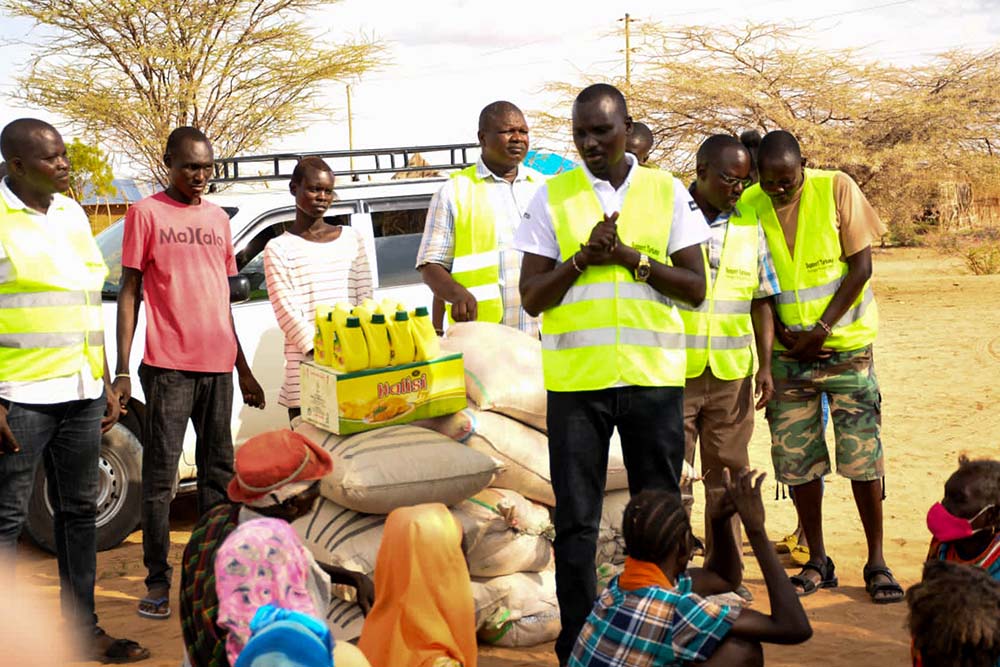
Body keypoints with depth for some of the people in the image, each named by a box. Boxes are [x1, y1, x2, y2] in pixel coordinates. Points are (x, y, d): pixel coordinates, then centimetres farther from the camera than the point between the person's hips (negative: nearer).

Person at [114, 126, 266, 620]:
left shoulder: (218, 218, 15)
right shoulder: (146, 213, 0)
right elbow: (128, 294, -2)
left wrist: (243, 369, 19)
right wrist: (121, 371, -9)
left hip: (218, 366, 5)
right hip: (167, 366, -5)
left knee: (218, 473, 9)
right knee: (160, 476, -4)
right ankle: (157, 582, 3)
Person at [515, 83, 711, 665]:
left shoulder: (668, 192, 6)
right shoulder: (552, 196, 5)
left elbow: (695, 288, 1)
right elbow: (532, 298, 1)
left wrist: (631, 256, -12)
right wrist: (584, 256, -13)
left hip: (654, 375, 1)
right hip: (576, 377, 0)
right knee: (576, 520, 3)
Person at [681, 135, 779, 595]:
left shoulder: (749, 225, 10)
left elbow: (762, 300, 13)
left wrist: (765, 364, 4)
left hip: (732, 372, 4)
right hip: (673, 370, -3)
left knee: (728, 473, 9)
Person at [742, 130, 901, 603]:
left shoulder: (836, 189, -8)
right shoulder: (749, 206, -1)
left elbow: (861, 265, -8)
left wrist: (822, 328, -13)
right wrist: (783, 335, -8)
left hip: (845, 346, -2)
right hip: (789, 353, 3)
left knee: (863, 458, -3)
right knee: (796, 460, 4)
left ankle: (876, 563, 10)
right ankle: (817, 562, 18)